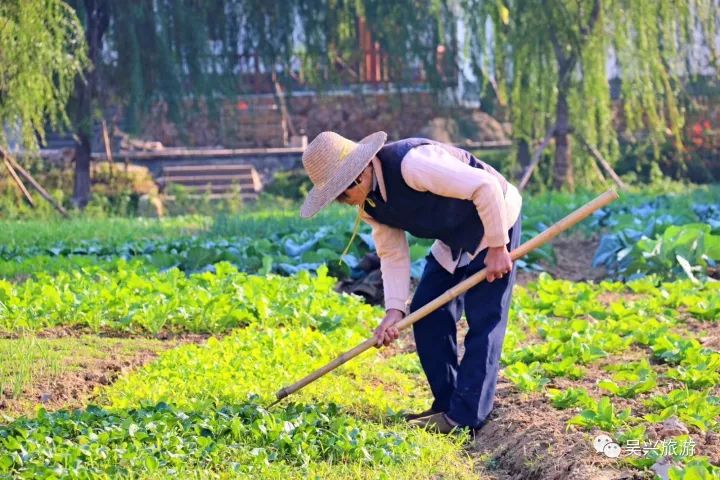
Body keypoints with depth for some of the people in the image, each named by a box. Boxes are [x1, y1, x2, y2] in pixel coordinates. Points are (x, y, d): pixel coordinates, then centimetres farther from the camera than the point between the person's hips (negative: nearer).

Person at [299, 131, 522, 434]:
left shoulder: (410, 164, -34)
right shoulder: (369, 204, -6)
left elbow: (486, 186, -33)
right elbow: (393, 255, 1)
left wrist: (498, 247, -26)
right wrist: (395, 309, -12)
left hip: (495, 218, -9)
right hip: (453, 239, 9)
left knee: (483, 322, -10)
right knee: (425, 314, 5)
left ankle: (465, 417, -7)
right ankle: (446, 405, 14)